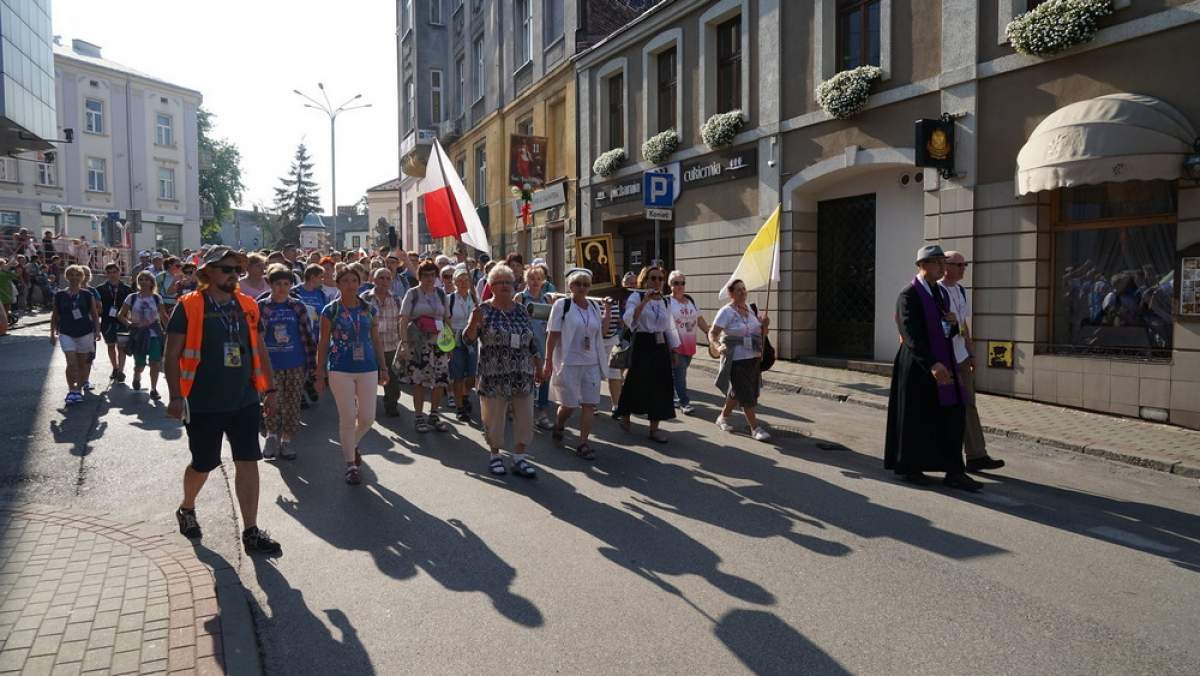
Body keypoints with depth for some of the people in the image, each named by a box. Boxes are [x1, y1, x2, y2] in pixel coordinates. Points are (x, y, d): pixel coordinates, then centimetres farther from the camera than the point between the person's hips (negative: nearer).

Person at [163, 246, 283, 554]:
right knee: (203, 464, 11)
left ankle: (251, 532, 6)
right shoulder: (189, 306, -7)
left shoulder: (248, 305, 6)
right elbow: (172, 354, -7)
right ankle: (186, 509, 42)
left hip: (245, 401, 4)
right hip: (204, 403, -3)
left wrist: (269, 390, 10)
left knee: (248, 462, 0)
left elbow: (260, 350, 12)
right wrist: (175, 396, -12)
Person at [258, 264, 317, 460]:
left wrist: (311, 362, 1)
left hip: (295, 365, 1)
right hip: (270, 365, -1)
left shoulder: (297, 307, 3)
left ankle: (287, 440, 21)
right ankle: (271, 435, 25)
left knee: (292, 404, 7)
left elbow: (307, 335, 3)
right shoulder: (261, 307, -2)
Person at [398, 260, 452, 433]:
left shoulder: (441, 294, 10)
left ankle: (434, 415, 18)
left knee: (441, 380, 2)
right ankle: (419, 417, 12)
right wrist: (404, 343, -14)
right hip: (418, 343, -3)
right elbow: (403, 319, -5)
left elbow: (447, 320, 13)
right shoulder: (412, 294, 0)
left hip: (439, 343, 3)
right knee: (419, 380, -1)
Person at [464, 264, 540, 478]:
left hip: (522, 374, 4)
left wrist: (537, 366, 15)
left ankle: (519, 458, 17)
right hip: (494, 375, -4)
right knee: (494, 416, 5)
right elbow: (468, 338, -9)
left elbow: (530, 341, 15)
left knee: (525, 416, 5)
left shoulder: (521, 310, 9)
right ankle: (495, 456, 22)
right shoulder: (484, 310, -4)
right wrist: (474, 323, -29)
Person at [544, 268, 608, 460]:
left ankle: (583, 443, 8)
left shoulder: (594, 306, 9)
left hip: (591, 363, 4)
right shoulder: (562, 305, -5)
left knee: (589, 403, 1)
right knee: (569, 404, 2)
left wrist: (606, 317, 4)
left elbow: (601, 334, 18)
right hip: (568, 363, -4)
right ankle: (558, 425, 34)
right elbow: (552, 336, -7)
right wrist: (548, 362, -10)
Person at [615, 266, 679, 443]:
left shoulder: (664, 301, 13)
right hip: (642, 346, -5)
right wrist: (644, 301, -29)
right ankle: (625, 416, 26)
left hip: (660, 347, 5)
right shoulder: (636, 297, -5)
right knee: (636, 383, 2)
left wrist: (674, 349, 14)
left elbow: (670, 328, 17)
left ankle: (654, 427, 12)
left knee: (660, 385, 4)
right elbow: (629, 320, -22)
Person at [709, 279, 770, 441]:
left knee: (737, 392, 16)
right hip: (736, 360, -7)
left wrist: (765, 325, -4)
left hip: (754, 358, 7)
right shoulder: (726, 312, -10)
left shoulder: (751, 309, 10)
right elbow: (712, 333, -15)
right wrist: (718, 346, -34)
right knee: (746, 394, -5)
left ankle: (723, 417, 35)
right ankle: (755, 428, 2)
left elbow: (760, 334, 18)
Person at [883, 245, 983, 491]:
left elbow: (947, 332, 18)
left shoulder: (941, 293, 11)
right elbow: (911, 336, -23)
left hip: (942, 364, 7)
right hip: (917, 367, -7)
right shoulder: (908, 296, -14)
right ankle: (907, 468, 19)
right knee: (914, 418, 4)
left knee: (952, 416, 2)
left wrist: (953, 323, -6)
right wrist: (932, 364, -33)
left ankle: (953, 472, 6)